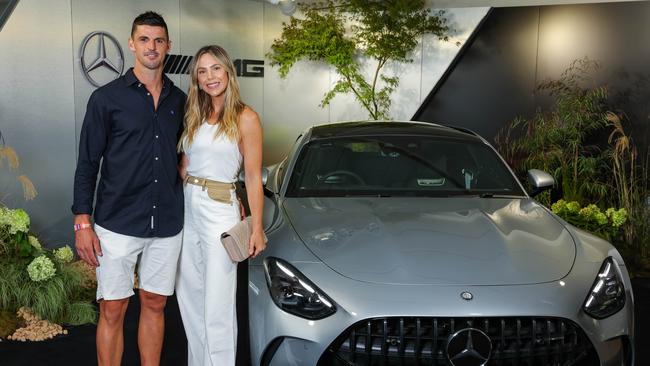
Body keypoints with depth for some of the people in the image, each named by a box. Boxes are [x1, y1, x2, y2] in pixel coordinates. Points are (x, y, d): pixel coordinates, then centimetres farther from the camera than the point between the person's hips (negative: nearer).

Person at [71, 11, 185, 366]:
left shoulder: (179, 100, 8)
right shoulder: (106, 98, -2)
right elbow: (87, 164, -2)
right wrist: (82, 222, -8)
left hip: (167, 225, 3)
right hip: (117, 225, -3)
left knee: (154, 306, 13)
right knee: (112, 311, 4)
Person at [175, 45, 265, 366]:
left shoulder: (245, 118, -7)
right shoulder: (195, 116, 11)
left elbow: (253, 177, -7)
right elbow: (184, 166, 15)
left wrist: (257, 228, -10)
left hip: (219, 211, -6)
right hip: (187, 209, 6)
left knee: (216, 305, 0)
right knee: (189, 298, 14)